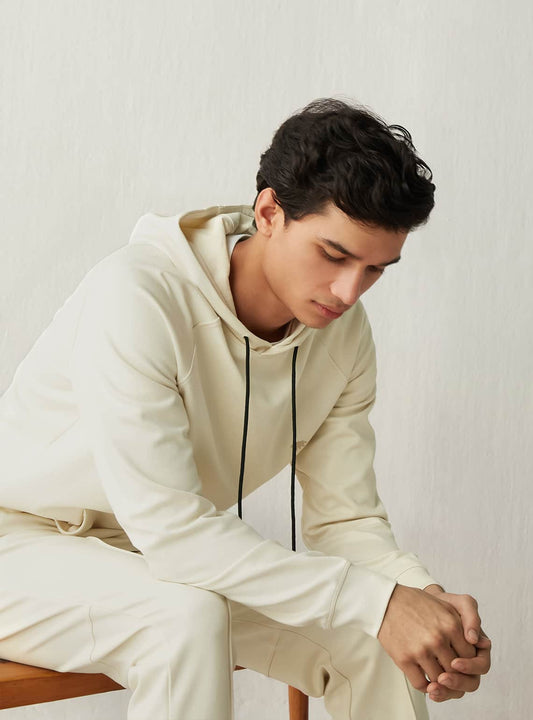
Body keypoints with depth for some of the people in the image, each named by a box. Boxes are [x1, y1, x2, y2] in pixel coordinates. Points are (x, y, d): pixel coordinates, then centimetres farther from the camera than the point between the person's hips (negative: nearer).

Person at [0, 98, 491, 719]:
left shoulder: (344, 331, -8)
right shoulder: (136, 294, -30)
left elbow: (345, 516, -5)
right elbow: (164, 523, -34)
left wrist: (427, 597, -27)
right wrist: (374, 599, -35)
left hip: (170, 559, 6)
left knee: (380, 644, -13)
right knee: (189, 616, -35)